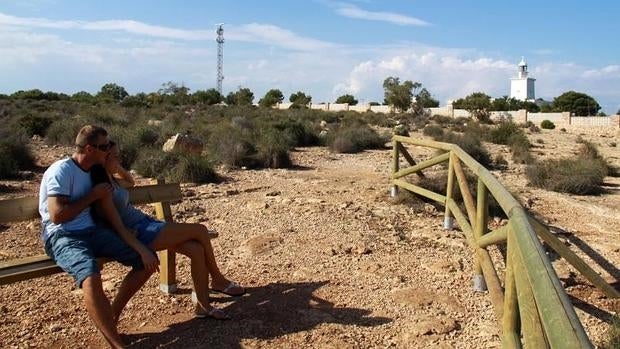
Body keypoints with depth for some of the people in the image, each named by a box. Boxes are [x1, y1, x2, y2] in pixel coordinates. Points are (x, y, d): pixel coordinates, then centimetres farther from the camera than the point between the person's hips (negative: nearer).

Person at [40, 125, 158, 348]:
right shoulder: (61, 171, -13)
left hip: (90, 230, 8)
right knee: (91, 278, -39)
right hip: (61, 236, -7)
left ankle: (110, 315, 6)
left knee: (148, 261, -8)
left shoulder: (93, 170, 11)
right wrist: (93, 196, -13)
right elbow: (57, 215, -21)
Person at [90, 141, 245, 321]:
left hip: (147, 222, 9)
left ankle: (203, 306, -1)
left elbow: (131, 182, 36)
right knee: (200, 230, -13)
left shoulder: (112, 180, 12)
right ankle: (218, 280, 7)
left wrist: (118, 166, 18)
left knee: (197, 250, -9)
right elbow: (119, 227, -20)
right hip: (140, 233, -9)